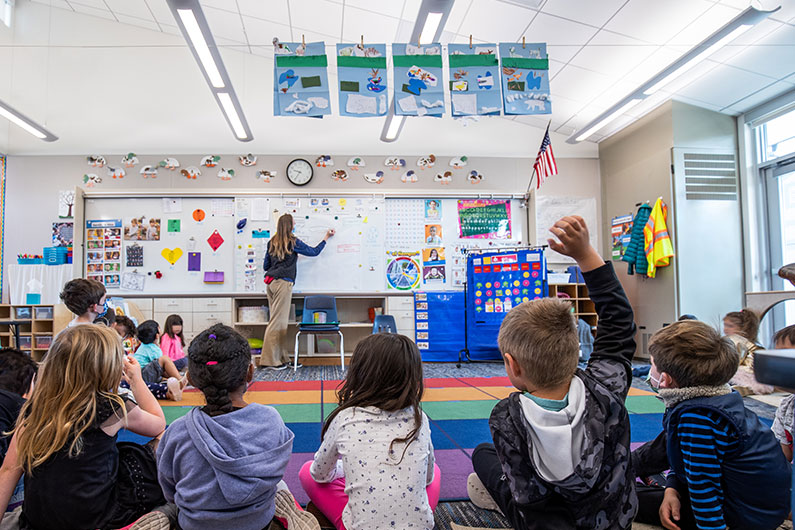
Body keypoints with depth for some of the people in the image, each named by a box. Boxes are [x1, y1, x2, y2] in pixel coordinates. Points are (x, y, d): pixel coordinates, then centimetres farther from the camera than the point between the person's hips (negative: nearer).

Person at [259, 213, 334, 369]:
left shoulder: (272, 242, 13)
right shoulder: (293, 242, -4)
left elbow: (265, 266, 17)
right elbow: (314, 252, 7)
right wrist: (326, 238, 18)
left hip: (270, 282, 7)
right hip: (283, 283, -7)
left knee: (278, 320, 9)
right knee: (278, 321, -4)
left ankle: (281, 357, 13)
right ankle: (270, 360, -2)